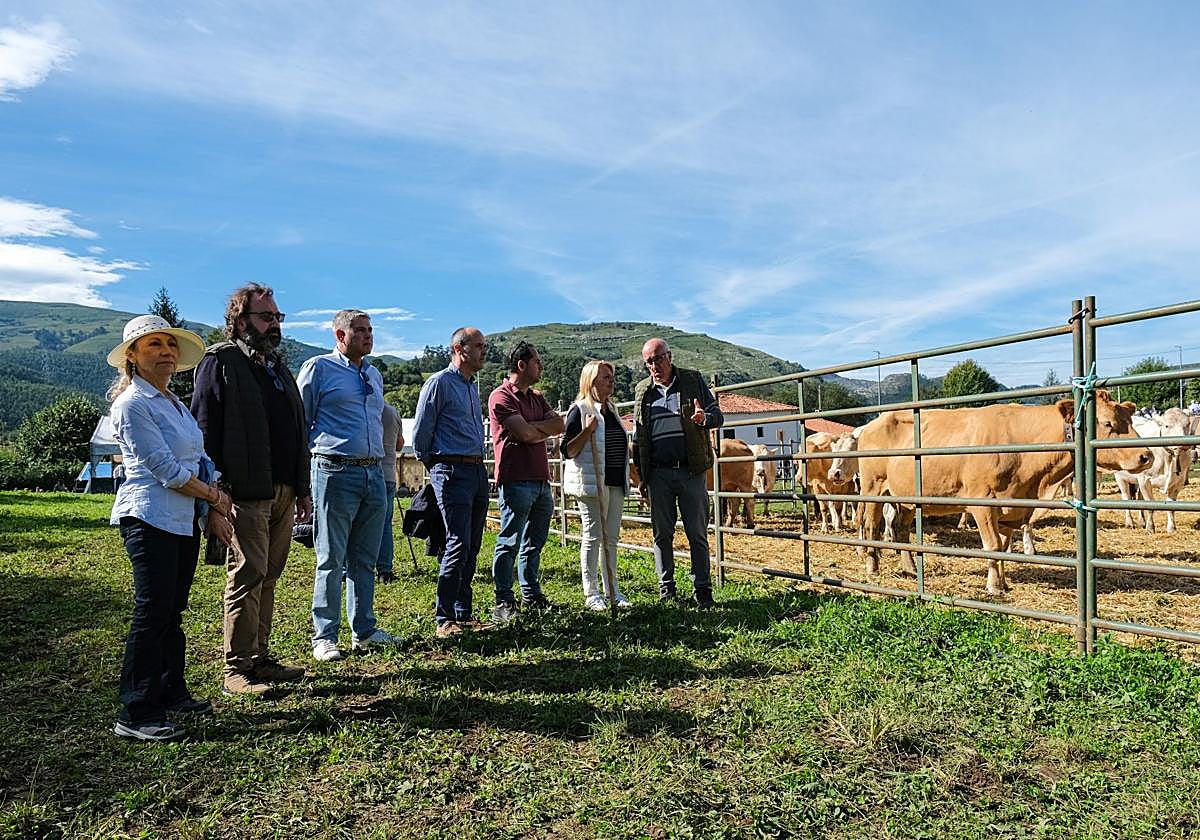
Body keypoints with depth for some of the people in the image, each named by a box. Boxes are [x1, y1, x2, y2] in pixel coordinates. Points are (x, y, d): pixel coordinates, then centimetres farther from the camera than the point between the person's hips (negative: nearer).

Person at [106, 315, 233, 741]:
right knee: (152, 613, -5)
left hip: (184, 520, 8)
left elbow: (201, 460, 13)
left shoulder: (174, 402, 17)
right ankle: (136, 714, 3)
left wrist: (215, 510, 3)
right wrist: (215, 497, -4)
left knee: (172, 611, 14)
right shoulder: (133, 404, -9)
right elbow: (166, 470, -15)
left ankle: (171, 693, 25)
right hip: (149, 518, -8)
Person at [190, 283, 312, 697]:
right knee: (247, 576, -4)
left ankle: (260, 658, 22)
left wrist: (303, 488, 20)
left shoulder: (277, 365, 20)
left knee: (268, 577, 12)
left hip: (283, 492, 7)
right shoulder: (220, 361, -3)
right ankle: (237, 669, 6)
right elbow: (204, 428, -11)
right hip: (245, 492, -7)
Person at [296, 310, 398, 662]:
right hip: (336, 473, -6)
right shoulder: (318, 368, -1)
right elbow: (299, 422, -1)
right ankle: (324, 637, 11)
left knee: (365, 560, 12)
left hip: (374, 474, 6)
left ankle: (364, 631, 22)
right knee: (331, 560, 0)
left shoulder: (374, 375, 18)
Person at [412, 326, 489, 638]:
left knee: (472, 547, 9)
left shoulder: (473, 386, 19)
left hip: (477, 470, 8)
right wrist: (433, 465, 5)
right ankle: (444, 619, -3)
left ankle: (463, 613, 18)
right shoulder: (439, 383, -6)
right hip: (452, 471, -8)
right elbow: (420, 434, -5)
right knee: (458, 544, -11)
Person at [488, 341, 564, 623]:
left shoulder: (536, 397, 20)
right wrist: (544, 428, 4)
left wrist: (532, 429, -9)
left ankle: (531, 595, 24)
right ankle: (504, 603, 2)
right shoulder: (501, 397, -7)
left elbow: (558, 425, 6)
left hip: (541, 480, 8)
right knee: (509, 544, -3)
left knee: (534, 543, 14)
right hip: (516, 480, -8)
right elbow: (526, 434, -16)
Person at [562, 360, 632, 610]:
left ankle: (611, 591, 18)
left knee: (611, 539, 10)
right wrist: (586, 431, -23)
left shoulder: (611, 409, 16)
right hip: (591, 483, -7)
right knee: (593, 536, -2)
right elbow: (568, 451, -12)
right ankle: (591, 594, 5)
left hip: (615, 484, 7)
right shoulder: (580, 411, -7)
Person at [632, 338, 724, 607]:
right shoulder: (642, 391, 11)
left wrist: (705, 418, -19)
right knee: (662, 533, 8)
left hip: (690, 471, -2)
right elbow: (637, 436, 17)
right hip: (658, 474, 2)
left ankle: (702, 589, 14)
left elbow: (718, 415, 6)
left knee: (697, 533, 3)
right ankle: (666, 588, 19)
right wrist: (641, 475, 12)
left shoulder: (693, 381, 4)